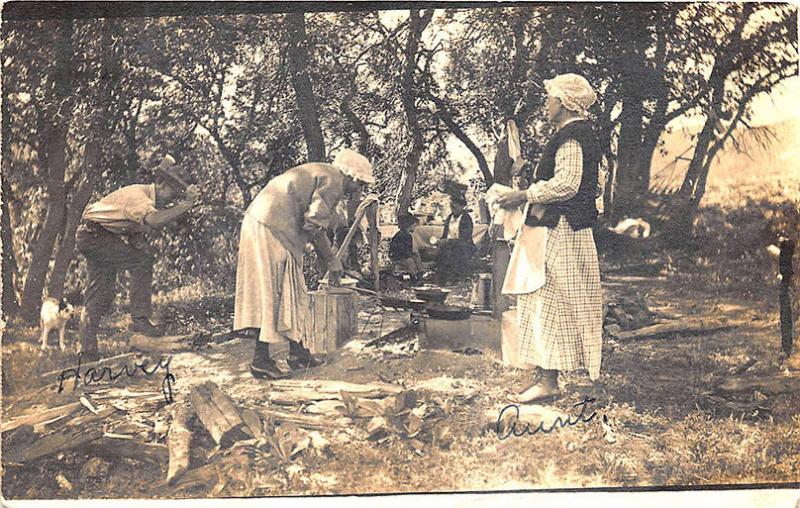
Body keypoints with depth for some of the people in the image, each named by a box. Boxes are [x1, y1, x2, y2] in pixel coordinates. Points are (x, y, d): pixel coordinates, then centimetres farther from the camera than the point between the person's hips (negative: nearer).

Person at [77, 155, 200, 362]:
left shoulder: (151, 200, 7)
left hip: (104, 239, 10)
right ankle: (139, 318, -19)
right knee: (142, 260, -20)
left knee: (101, 294, 7)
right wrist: (186, 205, -42)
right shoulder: (138, 194, -24)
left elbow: (137, 231, 8)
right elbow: (154, 220, -45)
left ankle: (88, 350, 10)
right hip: (93, 234, -10)